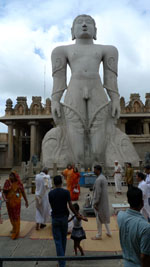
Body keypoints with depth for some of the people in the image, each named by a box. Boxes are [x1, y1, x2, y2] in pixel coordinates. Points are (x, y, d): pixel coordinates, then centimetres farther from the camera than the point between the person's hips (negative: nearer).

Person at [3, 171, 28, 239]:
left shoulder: (19, 183, -11)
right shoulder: (7, 182, -8)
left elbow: (23, 192, -2)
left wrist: (26, 201, 3)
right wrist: (5, 198, -27)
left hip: (17, 202, -3)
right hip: (9, 202, 3)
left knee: (16, 216, -2)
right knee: (11, 216, 19)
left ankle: (16, 232, 12)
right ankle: (14, 228, 43)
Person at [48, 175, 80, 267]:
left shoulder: (51, 193, -7)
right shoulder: (66, 192, -12)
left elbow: (52, 205, 2)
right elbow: (70, 205, -10)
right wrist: (77, 214, 2)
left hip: (55, 218, 0)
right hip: (64, 217, 1)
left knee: (58, 240, 7)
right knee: (64, 239, 20)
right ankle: (62, 256, 37)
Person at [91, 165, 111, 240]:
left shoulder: (98, 180, -24)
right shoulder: (103, 177, 6)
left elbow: (98, 193, -24)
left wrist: (95, 203, -18)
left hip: (100, 202, -9)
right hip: (105, 201, 9)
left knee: (99, 218, 5)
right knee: (105, 216, 20)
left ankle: (99, 235, 19)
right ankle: (108, 232, 32)